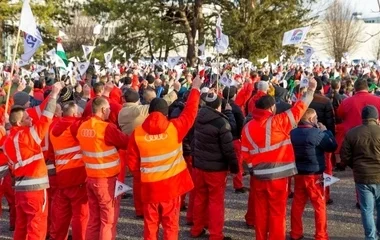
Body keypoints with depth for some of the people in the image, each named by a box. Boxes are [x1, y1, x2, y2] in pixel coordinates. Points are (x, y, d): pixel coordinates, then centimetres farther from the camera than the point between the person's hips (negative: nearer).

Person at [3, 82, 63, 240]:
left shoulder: (8, 141, 9)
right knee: (37, 226, -2)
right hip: (35, 187, -8)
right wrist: (54, 95, -9)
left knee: (21, 225, 14)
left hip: (19, 187, 8)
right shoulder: (28, 134, -15)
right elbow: (45, 119, -14)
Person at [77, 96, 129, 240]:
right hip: (107, 179, -7)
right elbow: (126, 143, -8)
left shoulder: (83, 127, 2)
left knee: (94, 218, 15)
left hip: (90, 178, 7)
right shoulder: (107, 128, -18)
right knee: (109, 219, 2)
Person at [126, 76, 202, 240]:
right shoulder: (174, 128, -12)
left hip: (149, 187, 1)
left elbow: (132, 164, -3)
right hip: (171, 186, -1)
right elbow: (190, 112, 2)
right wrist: (195, 89, 13)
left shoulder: (137, 133, -9)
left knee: (150, 225, 14)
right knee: (171, 225, 11)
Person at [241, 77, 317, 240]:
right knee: (277, 212, 5)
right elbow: (297, 110, -7)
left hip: (259, 175, 4)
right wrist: (310, 91, 2)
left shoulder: (248, 127, 2)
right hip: (277, 175, -4)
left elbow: (245, 153, 4)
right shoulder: (278, 122, -11)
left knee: (261, 211, 13)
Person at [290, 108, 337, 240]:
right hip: (314, 175, -6)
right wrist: (325, 131, 2)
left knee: (297, 204, 13)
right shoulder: (317, 133, -18)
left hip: (298, 174, 6)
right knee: (319, 205, 5)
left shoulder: (293, 133, 1)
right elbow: (332, 147, -10)